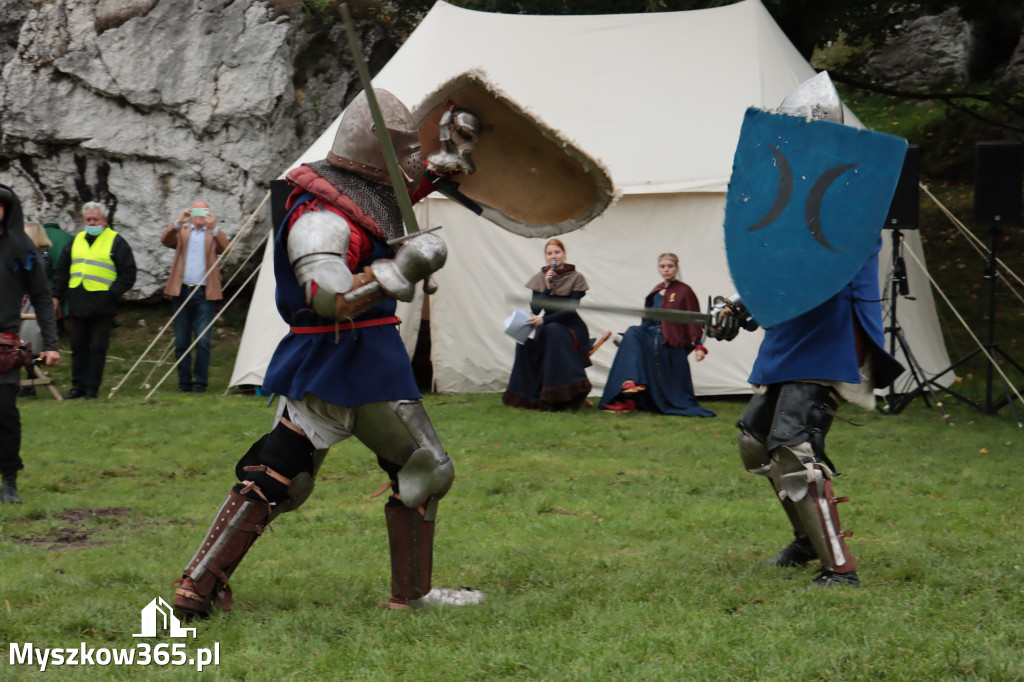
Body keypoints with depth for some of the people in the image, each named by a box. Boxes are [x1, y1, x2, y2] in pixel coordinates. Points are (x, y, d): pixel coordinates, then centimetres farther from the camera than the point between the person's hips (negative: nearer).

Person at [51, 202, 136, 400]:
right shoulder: (76, 240, 15)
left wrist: (113, 293, -12)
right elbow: (62, 270, 21)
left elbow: (128, 273, -2)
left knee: (98, 347, -1)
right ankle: (78, 386, 16)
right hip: (77, 303, 5)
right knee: (78, 346, 8)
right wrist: (57, 295, 13)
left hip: (101, 304, -5)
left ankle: (92, 388, 3)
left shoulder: (115, 241, 1)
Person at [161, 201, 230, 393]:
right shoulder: (182, 232, 15)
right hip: (182, 292, 2)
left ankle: (200, 381, 2)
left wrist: (213, 228, -21)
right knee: (181, 341, 5)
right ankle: (184, 381, 14)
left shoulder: (214, 234, 10)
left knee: (202, 341, -7)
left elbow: (225, 249, -9)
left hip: (204, 294, -2)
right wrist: (178, 222, -17)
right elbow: (165, 241, -3)